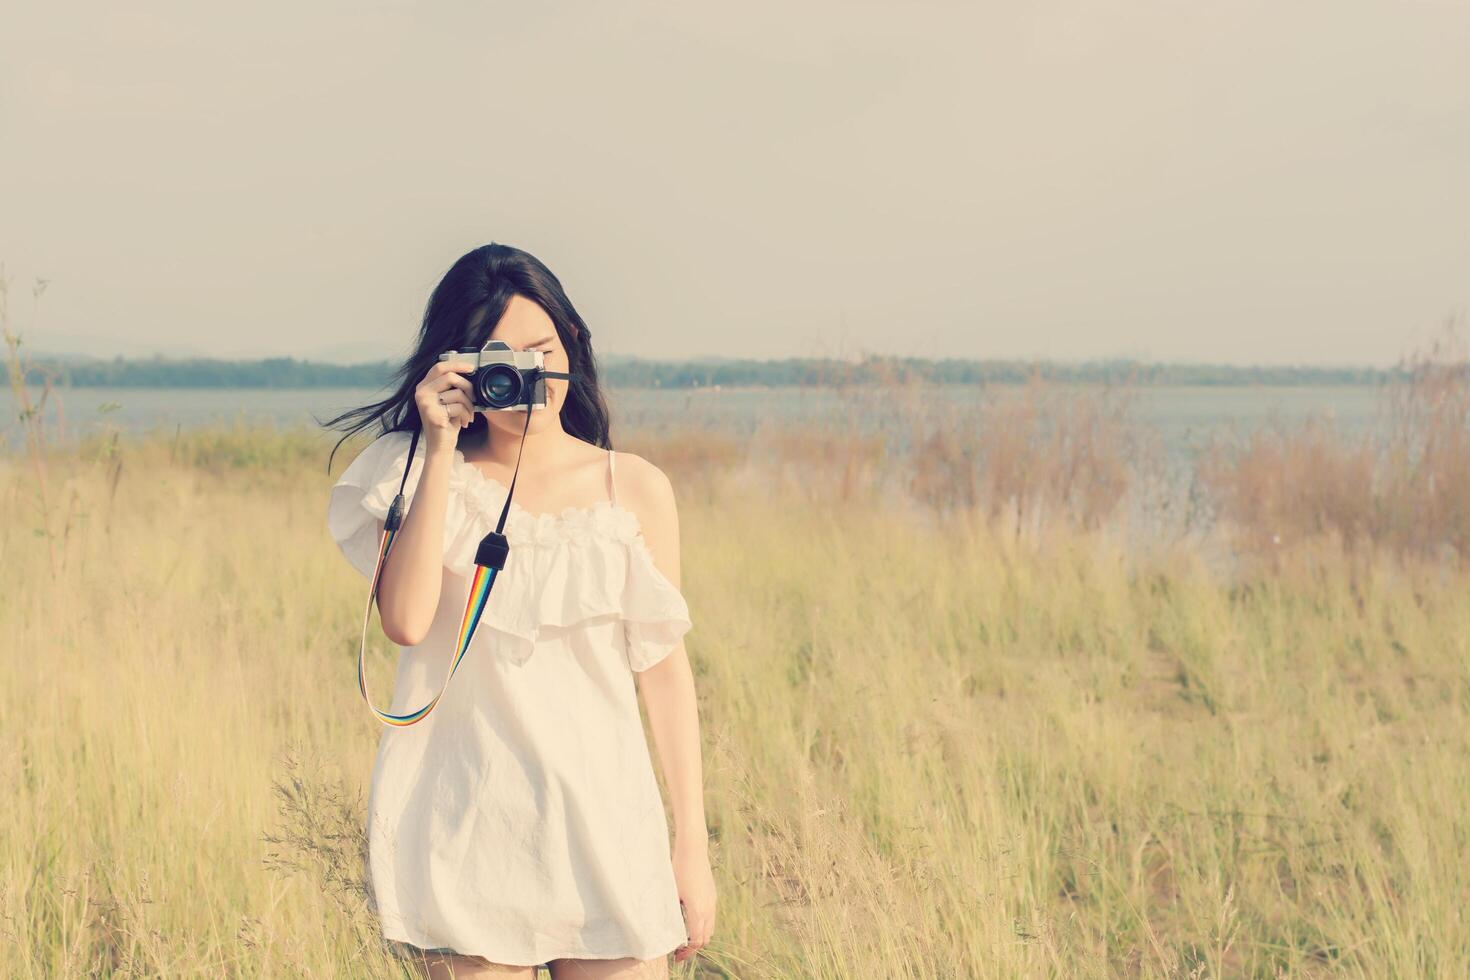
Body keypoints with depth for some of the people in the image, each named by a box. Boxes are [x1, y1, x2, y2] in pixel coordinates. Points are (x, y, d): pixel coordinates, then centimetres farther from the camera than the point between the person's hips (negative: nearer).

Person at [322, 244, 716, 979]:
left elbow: (663, 668, 6)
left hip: (602, 828, 1)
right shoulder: (426, 478, 3)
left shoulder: (634, 489, 5)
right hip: (467, 830, -1)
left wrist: (693, 842, 3)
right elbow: (405, 622, -15)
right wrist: (439, 454, -13)